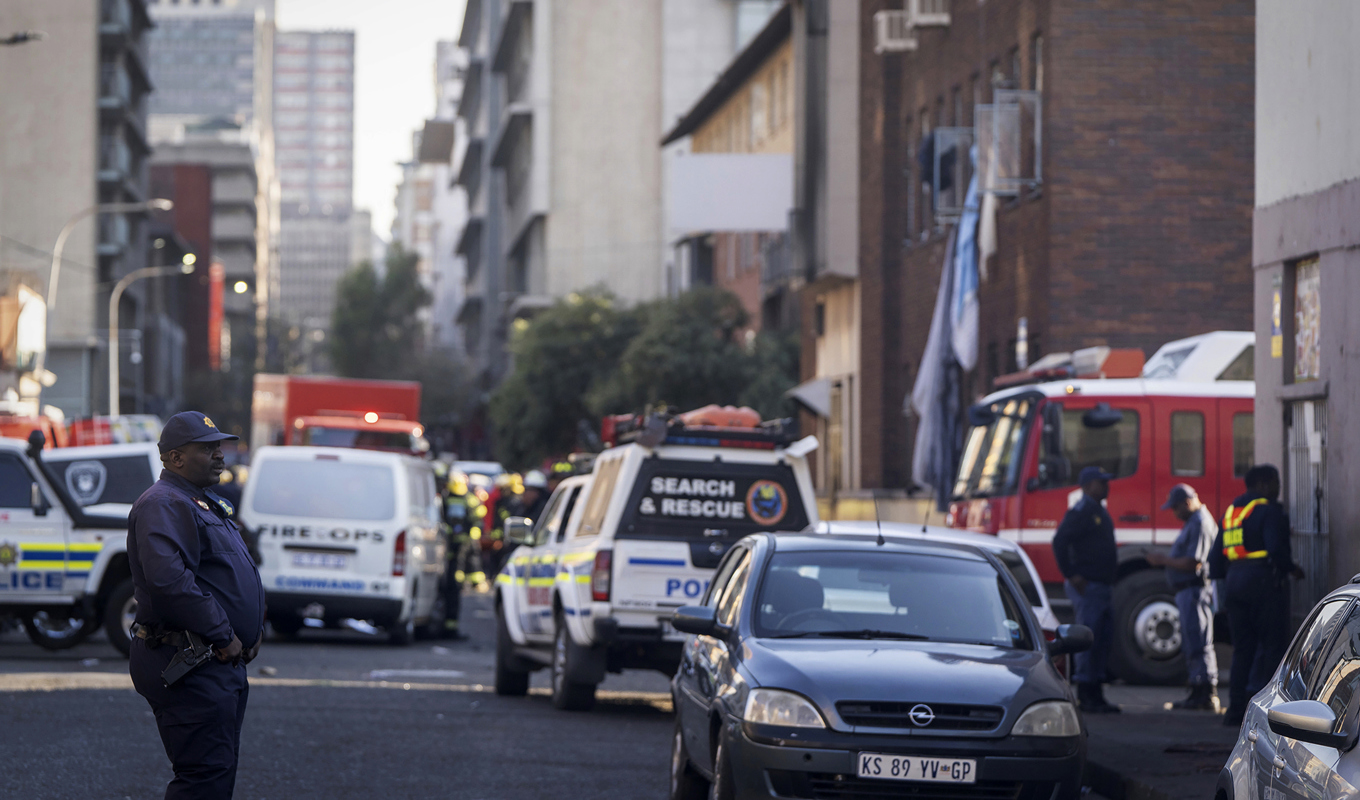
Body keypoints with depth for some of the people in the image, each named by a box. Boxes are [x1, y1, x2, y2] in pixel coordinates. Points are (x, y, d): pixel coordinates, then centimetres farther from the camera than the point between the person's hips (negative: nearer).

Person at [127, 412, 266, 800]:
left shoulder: (209, 505, 21)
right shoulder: (163, 505, -13)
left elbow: (238, 575, 30)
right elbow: (168, 579, -28)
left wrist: (252, 630, 12)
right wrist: (223, 635, -22)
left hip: (224, 663, 11)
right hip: (187, 666, -11)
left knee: (221, 769, 14)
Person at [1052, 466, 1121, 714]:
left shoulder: (1099, 512, 18)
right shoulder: (1081, 512, -12)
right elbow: (1060, 542, -20)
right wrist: (1071, 576, -20)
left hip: (1101, 586, 10)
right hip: (1087, 586, -10)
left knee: (1104, 638, 10)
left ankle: (1095, 695, 15)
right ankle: (1086, 696, -6)